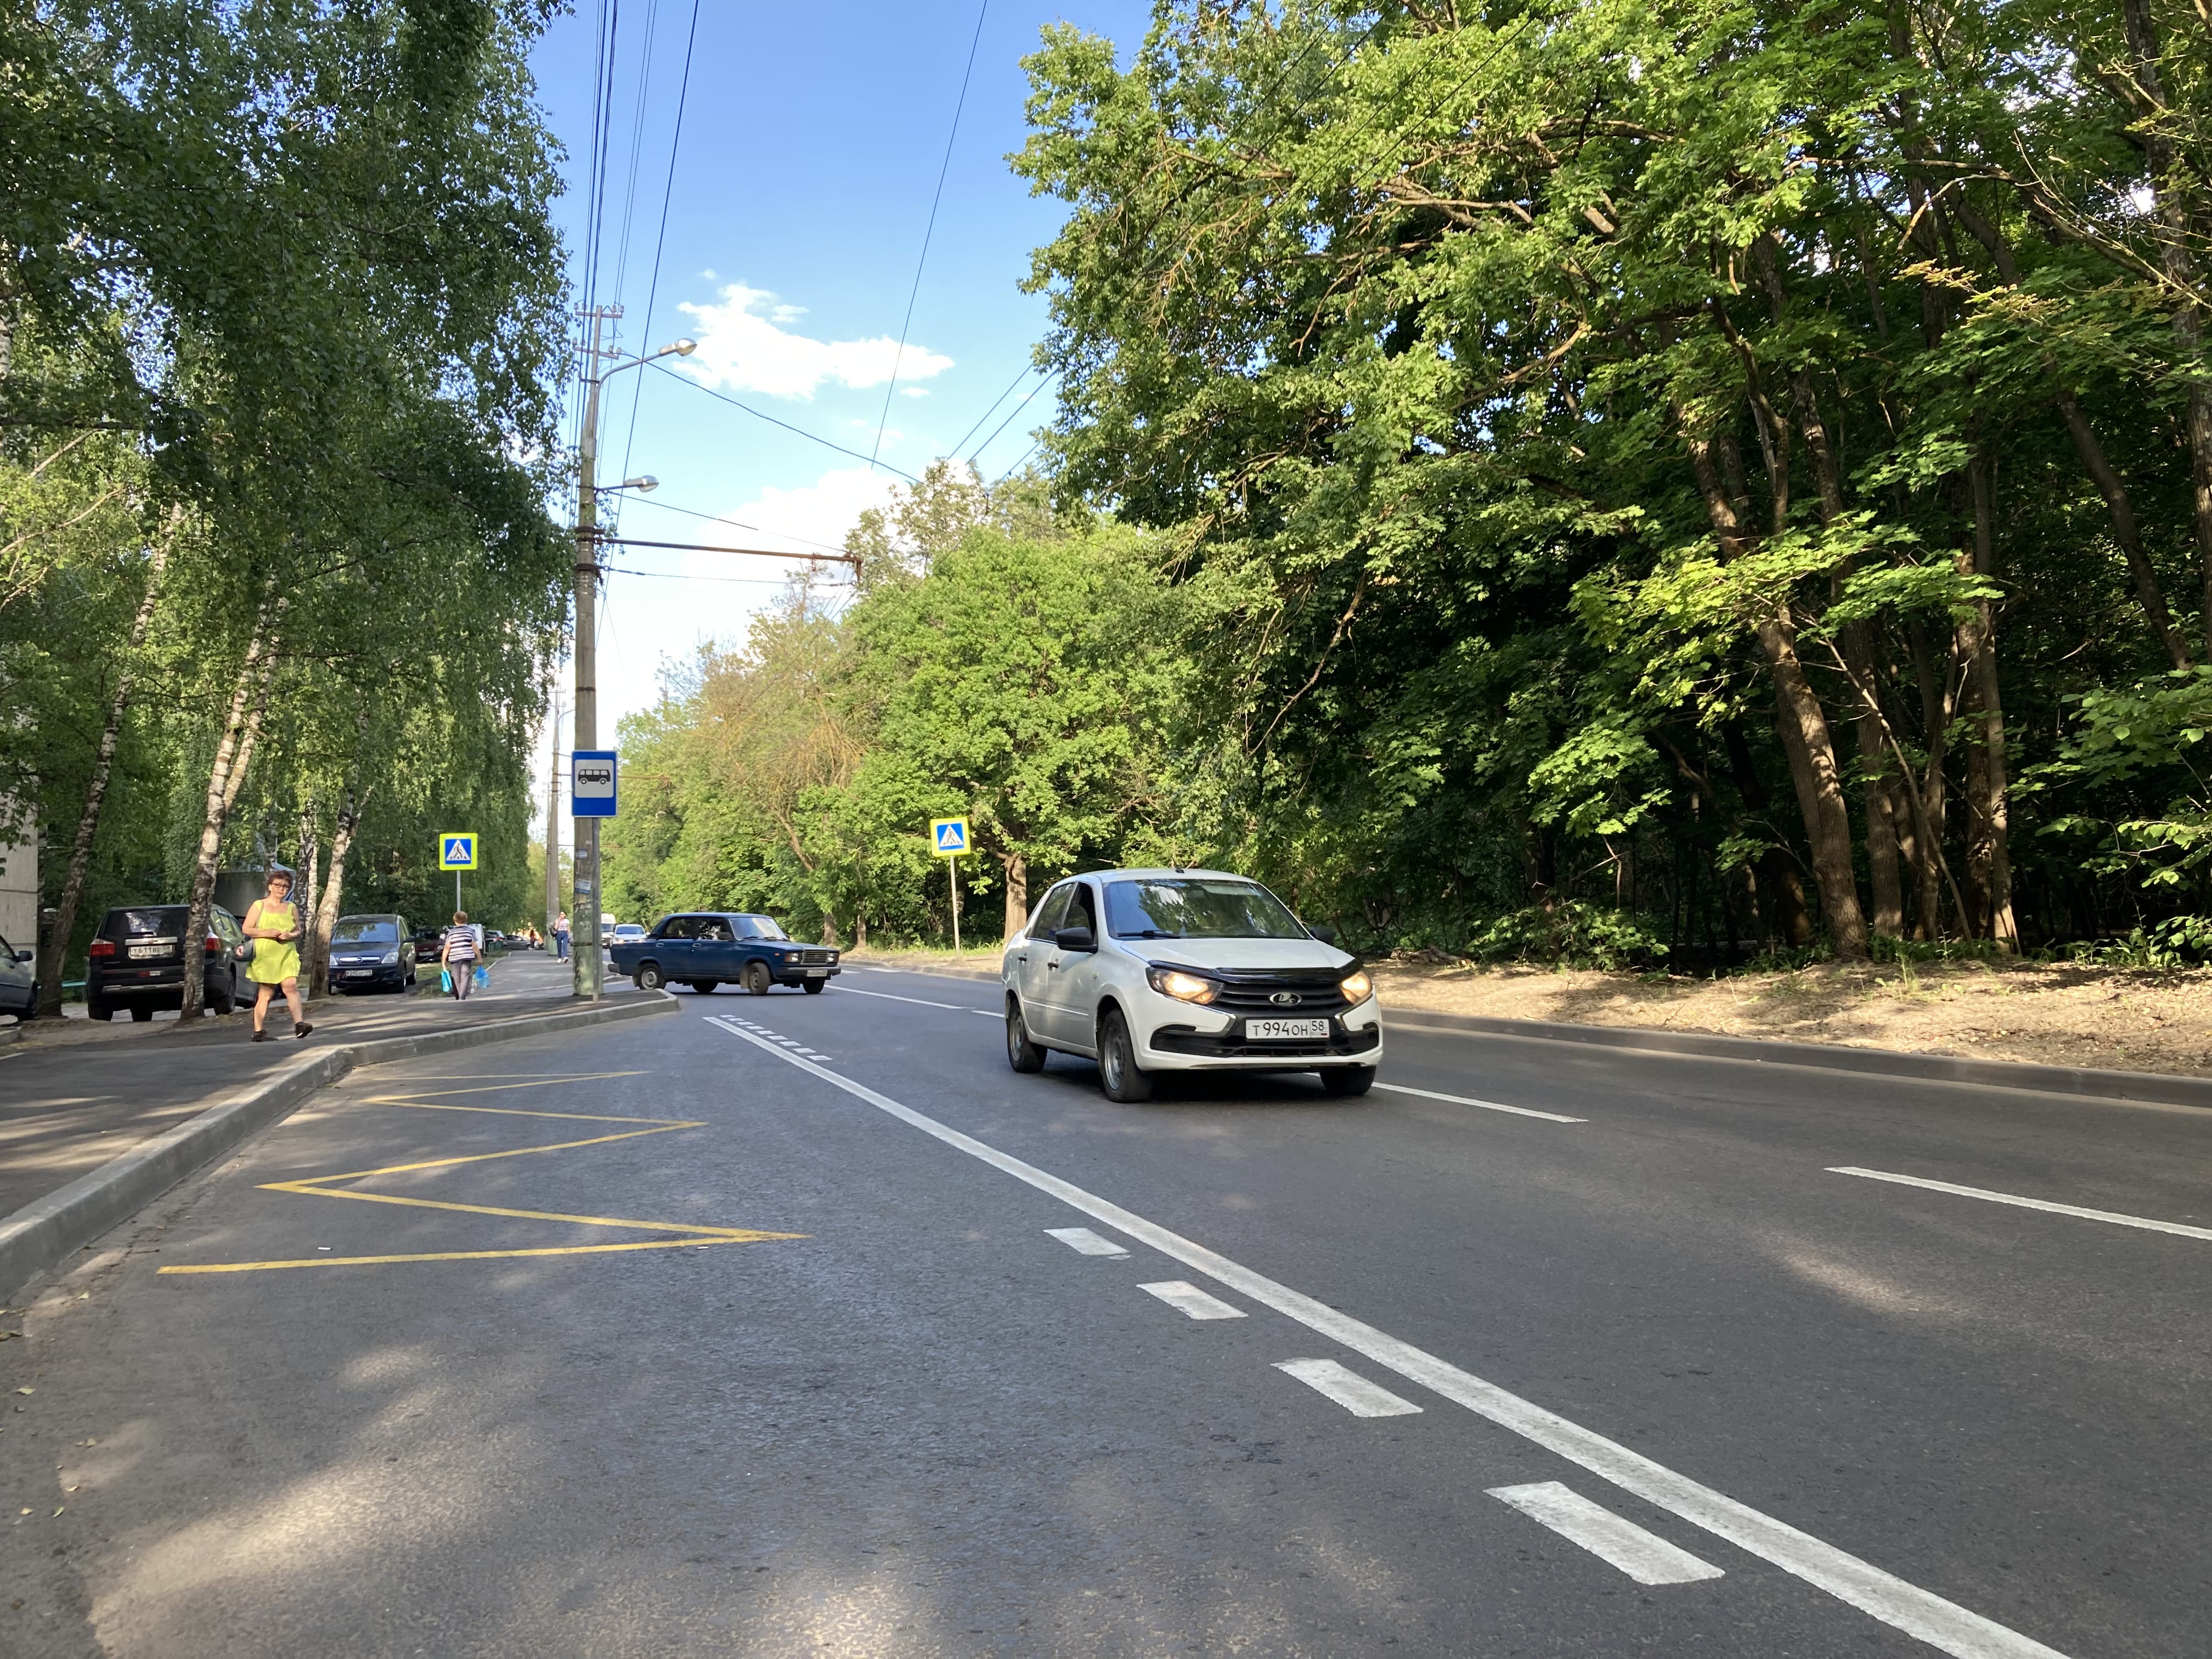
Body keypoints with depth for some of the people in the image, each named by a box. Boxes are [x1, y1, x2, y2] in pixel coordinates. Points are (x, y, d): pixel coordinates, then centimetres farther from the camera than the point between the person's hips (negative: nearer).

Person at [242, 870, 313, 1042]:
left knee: (291, 985, -17)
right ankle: (258, 1031, 6)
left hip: (287, 954, 2)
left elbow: (298, 931, 20)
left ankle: (299, 1023, -26)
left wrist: (291, 935, -4)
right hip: (265, 955, -2)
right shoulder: (259, 905, 6)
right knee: (266, 993, -1)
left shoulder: (291, 908, 15)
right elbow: (247, 930, 3)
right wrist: (267, 933, -13)